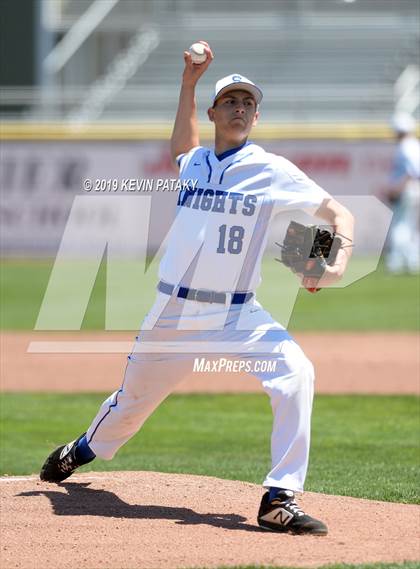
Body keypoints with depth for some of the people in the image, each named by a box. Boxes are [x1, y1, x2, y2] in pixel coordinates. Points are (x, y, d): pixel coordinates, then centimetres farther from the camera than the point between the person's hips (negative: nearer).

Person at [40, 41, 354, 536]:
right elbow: (182, 149, 35)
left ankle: (279, 500, -26)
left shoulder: (271, 171, -3)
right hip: (171, 311, 3)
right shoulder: (192, 163, 9)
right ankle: (82, 451, 49)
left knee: (294, 373, -28)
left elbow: (339, 213, -4)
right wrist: (189, 81, 25)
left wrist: (338, 265, -23)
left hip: (236, 315, -3)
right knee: (134, 398, 16)